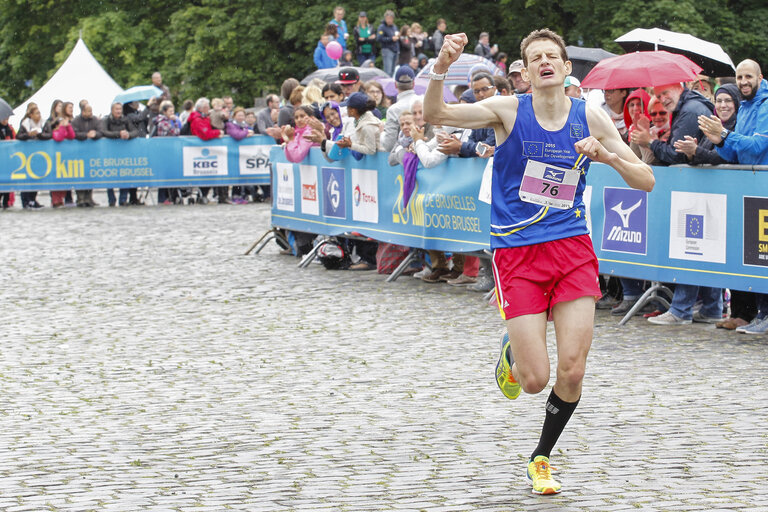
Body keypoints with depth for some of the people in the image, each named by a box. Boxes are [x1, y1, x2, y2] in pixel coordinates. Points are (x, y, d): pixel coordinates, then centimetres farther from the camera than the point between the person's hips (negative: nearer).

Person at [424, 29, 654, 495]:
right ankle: (511, 350, 30)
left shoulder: (590, 118, 2)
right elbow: (435, 115, -15)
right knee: (535, 380, -8)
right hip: (517, 253, -2)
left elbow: (646, 181, 3)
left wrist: (607, 156, -16)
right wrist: (441, 68, -34)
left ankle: (542, 458, 22)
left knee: (572, 372, -4)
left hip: (573, 247, 2)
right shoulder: (509, 110, -4)